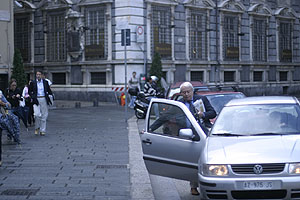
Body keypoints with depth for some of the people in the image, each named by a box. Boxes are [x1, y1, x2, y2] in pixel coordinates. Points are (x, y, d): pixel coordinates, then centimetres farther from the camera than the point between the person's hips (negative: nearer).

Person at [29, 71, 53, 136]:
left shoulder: (45, 82, 9)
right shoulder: (33, 83, 5)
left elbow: (49, 91, 16)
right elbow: (30, 91, 9)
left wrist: (51, 95, -2)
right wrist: (33, 97, -6)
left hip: (44, 99, 2)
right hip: (36, 100, -2)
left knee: (44, 115, 2)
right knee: (37, 114, -15)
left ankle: (42, 130, 10)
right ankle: (37, 128, 7)